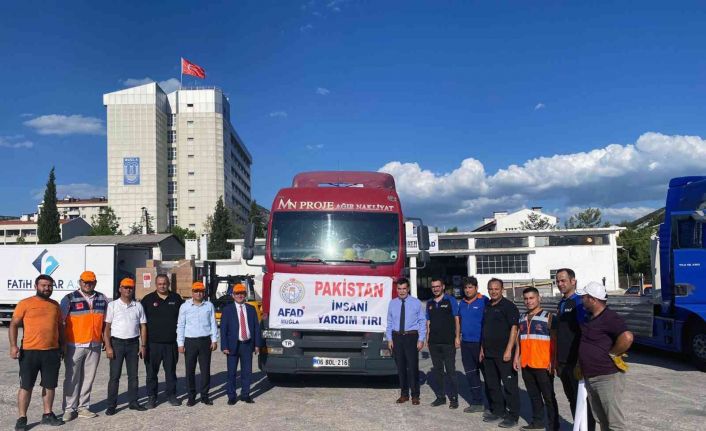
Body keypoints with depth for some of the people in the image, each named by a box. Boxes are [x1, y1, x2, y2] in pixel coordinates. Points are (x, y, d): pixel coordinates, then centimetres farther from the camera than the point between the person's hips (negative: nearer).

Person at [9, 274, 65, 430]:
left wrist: (62, 346, 16)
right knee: (26, 386, 2)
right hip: (29, 352, -4)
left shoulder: (55, 305, 12)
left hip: (52, 352, 4)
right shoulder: (25, 303, -1)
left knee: (50, 385, 11)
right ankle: (22, 418, 12)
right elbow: (14, 325, -2)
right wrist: (13, 345, -12)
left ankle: (48, 415, 24)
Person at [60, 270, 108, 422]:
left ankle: (83, 407, 16)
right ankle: (69, 409, 11)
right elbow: (60, 322, -2)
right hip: (74, 346, -3)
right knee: (72, 378, 3)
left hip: (95, 345, 3)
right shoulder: (69, 299, -3)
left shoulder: (102, 299, 9)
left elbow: (106, 321, 17)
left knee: (88, 378, 8)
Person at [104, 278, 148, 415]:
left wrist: (142, 345, 2)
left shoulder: (138, 306, 7)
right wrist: (108, 347, -11)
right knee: (114, 376, -1)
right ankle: (111, 405, 5)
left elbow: (143, 326, 9)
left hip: (133, 343, 3)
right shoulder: (112, 305, -2)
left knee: (133, 375, 9)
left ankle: (133, 402, 18)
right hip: (117, 342, -3)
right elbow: (107, 327, -4)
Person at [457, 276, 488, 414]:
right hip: (466, 343, 7)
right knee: (471, 374, 12)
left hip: (480, 344, -7)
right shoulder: (462, 303, 11)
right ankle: (476, 403, 23)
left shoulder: (484, 301, -10)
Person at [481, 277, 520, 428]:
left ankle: (513, 416, 6)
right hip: (488, 354, 8)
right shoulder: (487, 307, 14)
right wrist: (482, 348, 16)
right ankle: (497, 411, 25)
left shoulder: (508, 306, -8)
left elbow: (514, 328, -13)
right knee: (491, 384, 13)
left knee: (509, 385, -2)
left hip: (504, 354, -8)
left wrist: (508, 350, -19)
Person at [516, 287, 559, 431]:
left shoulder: (548, 317, -5)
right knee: (533, 395, 15)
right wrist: (517, 357, 14)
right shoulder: (522, 318, 13)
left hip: (543, 365, -6)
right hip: (526, 364, 6)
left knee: (548, 397, 2)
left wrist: (553, 361, -13)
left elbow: (554, 341, -8)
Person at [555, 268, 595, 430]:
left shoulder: (578, 303, -12)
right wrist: (556, 359, 17)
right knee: (571, 398, 15)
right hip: (563, 362, 8)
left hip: (576, 361, -7)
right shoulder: (561, 304, 12)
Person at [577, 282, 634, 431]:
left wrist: (612, 354, -19)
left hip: (607, 378, -9)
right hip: (589, 378, 9)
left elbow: (627, 337, -32)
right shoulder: (590, 317, 11)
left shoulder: (609, 318, -17)